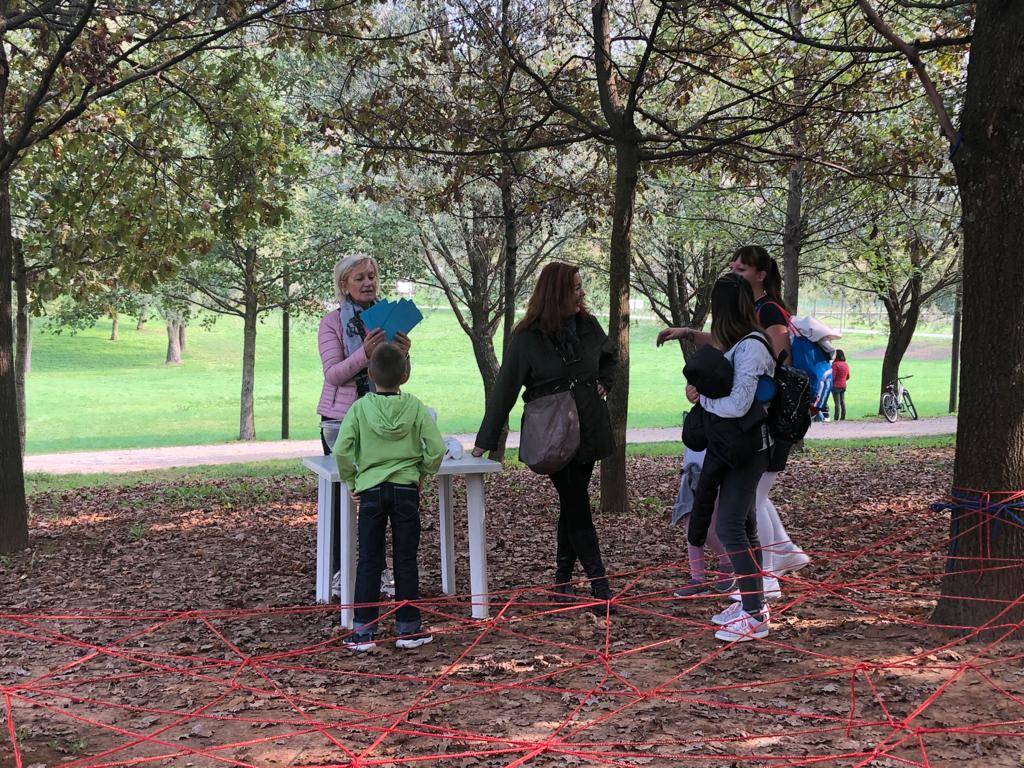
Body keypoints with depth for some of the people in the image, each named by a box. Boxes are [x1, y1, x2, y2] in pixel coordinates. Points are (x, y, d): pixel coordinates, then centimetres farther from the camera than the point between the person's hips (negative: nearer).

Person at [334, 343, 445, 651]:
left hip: (371, 491, 0)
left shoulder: (360, 408, -5)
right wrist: (421, 473, 8)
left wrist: (352, 480, 3)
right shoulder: (416, 408, -4)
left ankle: (363, 630, 6)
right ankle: (408, 628, 12)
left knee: (368, 561, 6)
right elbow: (436, 448, -8)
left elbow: (341, 450, -11)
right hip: (406, 490, 0)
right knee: (406, 560, 8)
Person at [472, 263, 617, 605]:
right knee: (577, 506, -7)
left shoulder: (588, 326, 4)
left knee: (572, 505, 9)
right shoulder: (529, 337, -10)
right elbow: (504, 389, -9)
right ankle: (600, 585, -6)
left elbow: (609, 358, 27)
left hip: (588, 432, 4)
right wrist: (486, 440, -9)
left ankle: (563, 579, 17)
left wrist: (603, 384, 7)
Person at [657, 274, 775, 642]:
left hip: (746, 448, -10)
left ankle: (754, 617, -9)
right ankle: (752, 604, 27)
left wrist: (699, 397, -13)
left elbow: (738, 405, -27)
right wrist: (688, 333, 27)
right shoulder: (741, 342, 7)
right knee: (744, 526, 16)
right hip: (740, 446, 10)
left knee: (729, 527, -11)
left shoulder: (750, 348, -22)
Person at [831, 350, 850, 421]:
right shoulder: (846, 365, 8)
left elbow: (833, 376, -18)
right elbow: (848, 377, 15)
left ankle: (837, 418, -5)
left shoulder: (835, 364, -15)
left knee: (837, 402, -5)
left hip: (836, 386, -7)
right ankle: (843, 417, 13)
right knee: (842, 402, 12)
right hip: (843, 386, 7)